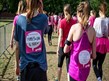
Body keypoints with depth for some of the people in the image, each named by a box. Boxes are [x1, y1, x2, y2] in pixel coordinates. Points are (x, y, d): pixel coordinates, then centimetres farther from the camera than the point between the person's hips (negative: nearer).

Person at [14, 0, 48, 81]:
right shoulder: (44, 18, -7)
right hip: (40, 64, 0)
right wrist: (39, 8, 8)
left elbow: (17, 46, -4)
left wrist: (17, 64, 9)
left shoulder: (20, 19, -9)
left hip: (25, 65, 0)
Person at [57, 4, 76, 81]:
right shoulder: (74, 22, -4)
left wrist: (58, 48, -10)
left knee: (60, 64, 17)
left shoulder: (62, 22, -10)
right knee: (69, 66, 5)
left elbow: (60, 36, -13)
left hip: (63, 46, -1)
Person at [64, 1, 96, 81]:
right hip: (86, 68, 3)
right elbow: (94, 56, -1)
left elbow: (66, 50, -6)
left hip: (75, 67, -3)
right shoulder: (92, 30, -4)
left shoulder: (74, 27, -11)